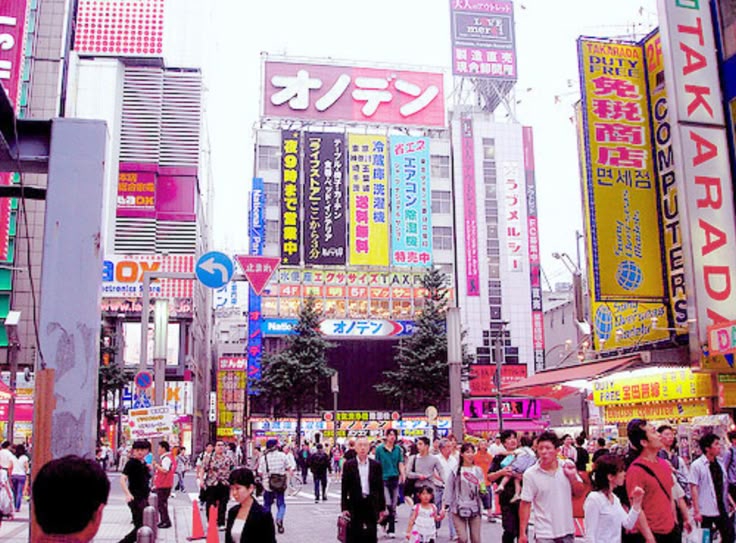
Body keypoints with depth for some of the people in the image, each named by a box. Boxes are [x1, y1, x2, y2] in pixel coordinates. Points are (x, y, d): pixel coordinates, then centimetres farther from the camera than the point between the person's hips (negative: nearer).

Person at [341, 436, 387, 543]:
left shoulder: (376, 465, 4)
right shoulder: (349, 465, -1)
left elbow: (380, 487, 6)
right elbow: (344, 488, 0)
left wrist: (382, 508, 5)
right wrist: (344, 508, -5)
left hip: (372, 505, 1)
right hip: (355, 504, -1)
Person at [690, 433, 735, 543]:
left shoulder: (719, 462, 6)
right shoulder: (697, 465, -12)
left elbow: (724, 486, 15)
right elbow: (694, 488, -13)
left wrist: (730, 500, 9)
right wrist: (696, 511, -15)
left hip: (722, 509, 6)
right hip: (706, 511, -6)